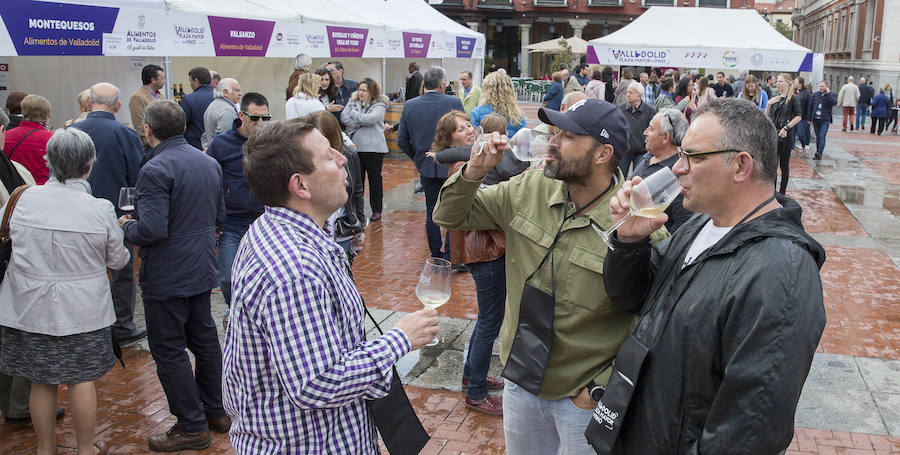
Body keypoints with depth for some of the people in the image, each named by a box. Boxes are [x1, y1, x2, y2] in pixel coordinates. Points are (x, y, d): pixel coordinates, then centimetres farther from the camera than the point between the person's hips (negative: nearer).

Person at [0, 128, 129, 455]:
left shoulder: (26, 199, -8)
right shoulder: (100, 210, -15)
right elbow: (117, 260, -2)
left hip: (31, 306, 2)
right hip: (82, 310, -2)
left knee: (41, 382, 13)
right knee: (82, 379, 11)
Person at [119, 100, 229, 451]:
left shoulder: (156, 170, -21)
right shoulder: (209, 163, 5)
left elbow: (152, 230, -27)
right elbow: (219, 214, 14)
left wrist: (126, 226, -7)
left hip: (167, 277, -8)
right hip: (203, 269, 8)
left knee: (169, 350, 3)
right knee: (204, 337, 18)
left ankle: (192, 426, 10)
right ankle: (215, 412, 30)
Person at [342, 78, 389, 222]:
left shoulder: (379, 105, -5)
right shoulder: (353, 102, 9)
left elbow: (369, 119, -19)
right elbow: (344, 117, -3)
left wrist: (354, 113, -5)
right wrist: (361, 121, -12)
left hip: (374, 148, -4)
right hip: (355, 147, 4)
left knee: (374, 179, 7)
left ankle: (377, 210, 16)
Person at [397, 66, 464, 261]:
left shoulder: (409, 106, -2)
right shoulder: (453, 103, -13)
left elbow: (401, 141, 2)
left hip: (426, 167, 3)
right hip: (451, 167, -3)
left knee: (432, 211, 15)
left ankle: (436, 255, 21)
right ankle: (450, 256, 5)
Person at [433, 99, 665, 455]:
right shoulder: (528, 189, -6)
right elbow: (451, 217, 4)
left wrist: (603, 387, -15)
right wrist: (474, 171, -14)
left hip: (582, 398, -5)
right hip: (521, 380, 5)